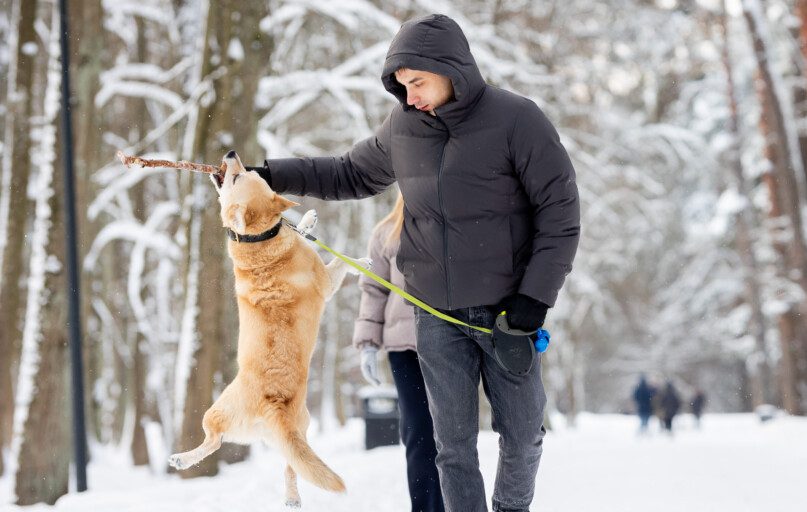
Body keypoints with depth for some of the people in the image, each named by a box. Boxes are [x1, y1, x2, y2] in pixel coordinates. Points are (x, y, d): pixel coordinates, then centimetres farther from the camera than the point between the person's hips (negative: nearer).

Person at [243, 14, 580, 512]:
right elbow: (351, 175, 20)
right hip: (437, 316, 3)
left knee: (522, 434, 9)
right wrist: (273, 175, 10)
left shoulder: (516, 119, -11)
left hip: (506, 311, -3)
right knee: (454, 442, 3)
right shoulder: (401, 127, 3)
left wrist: (536, 294, -14)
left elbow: (560, 210, -9)